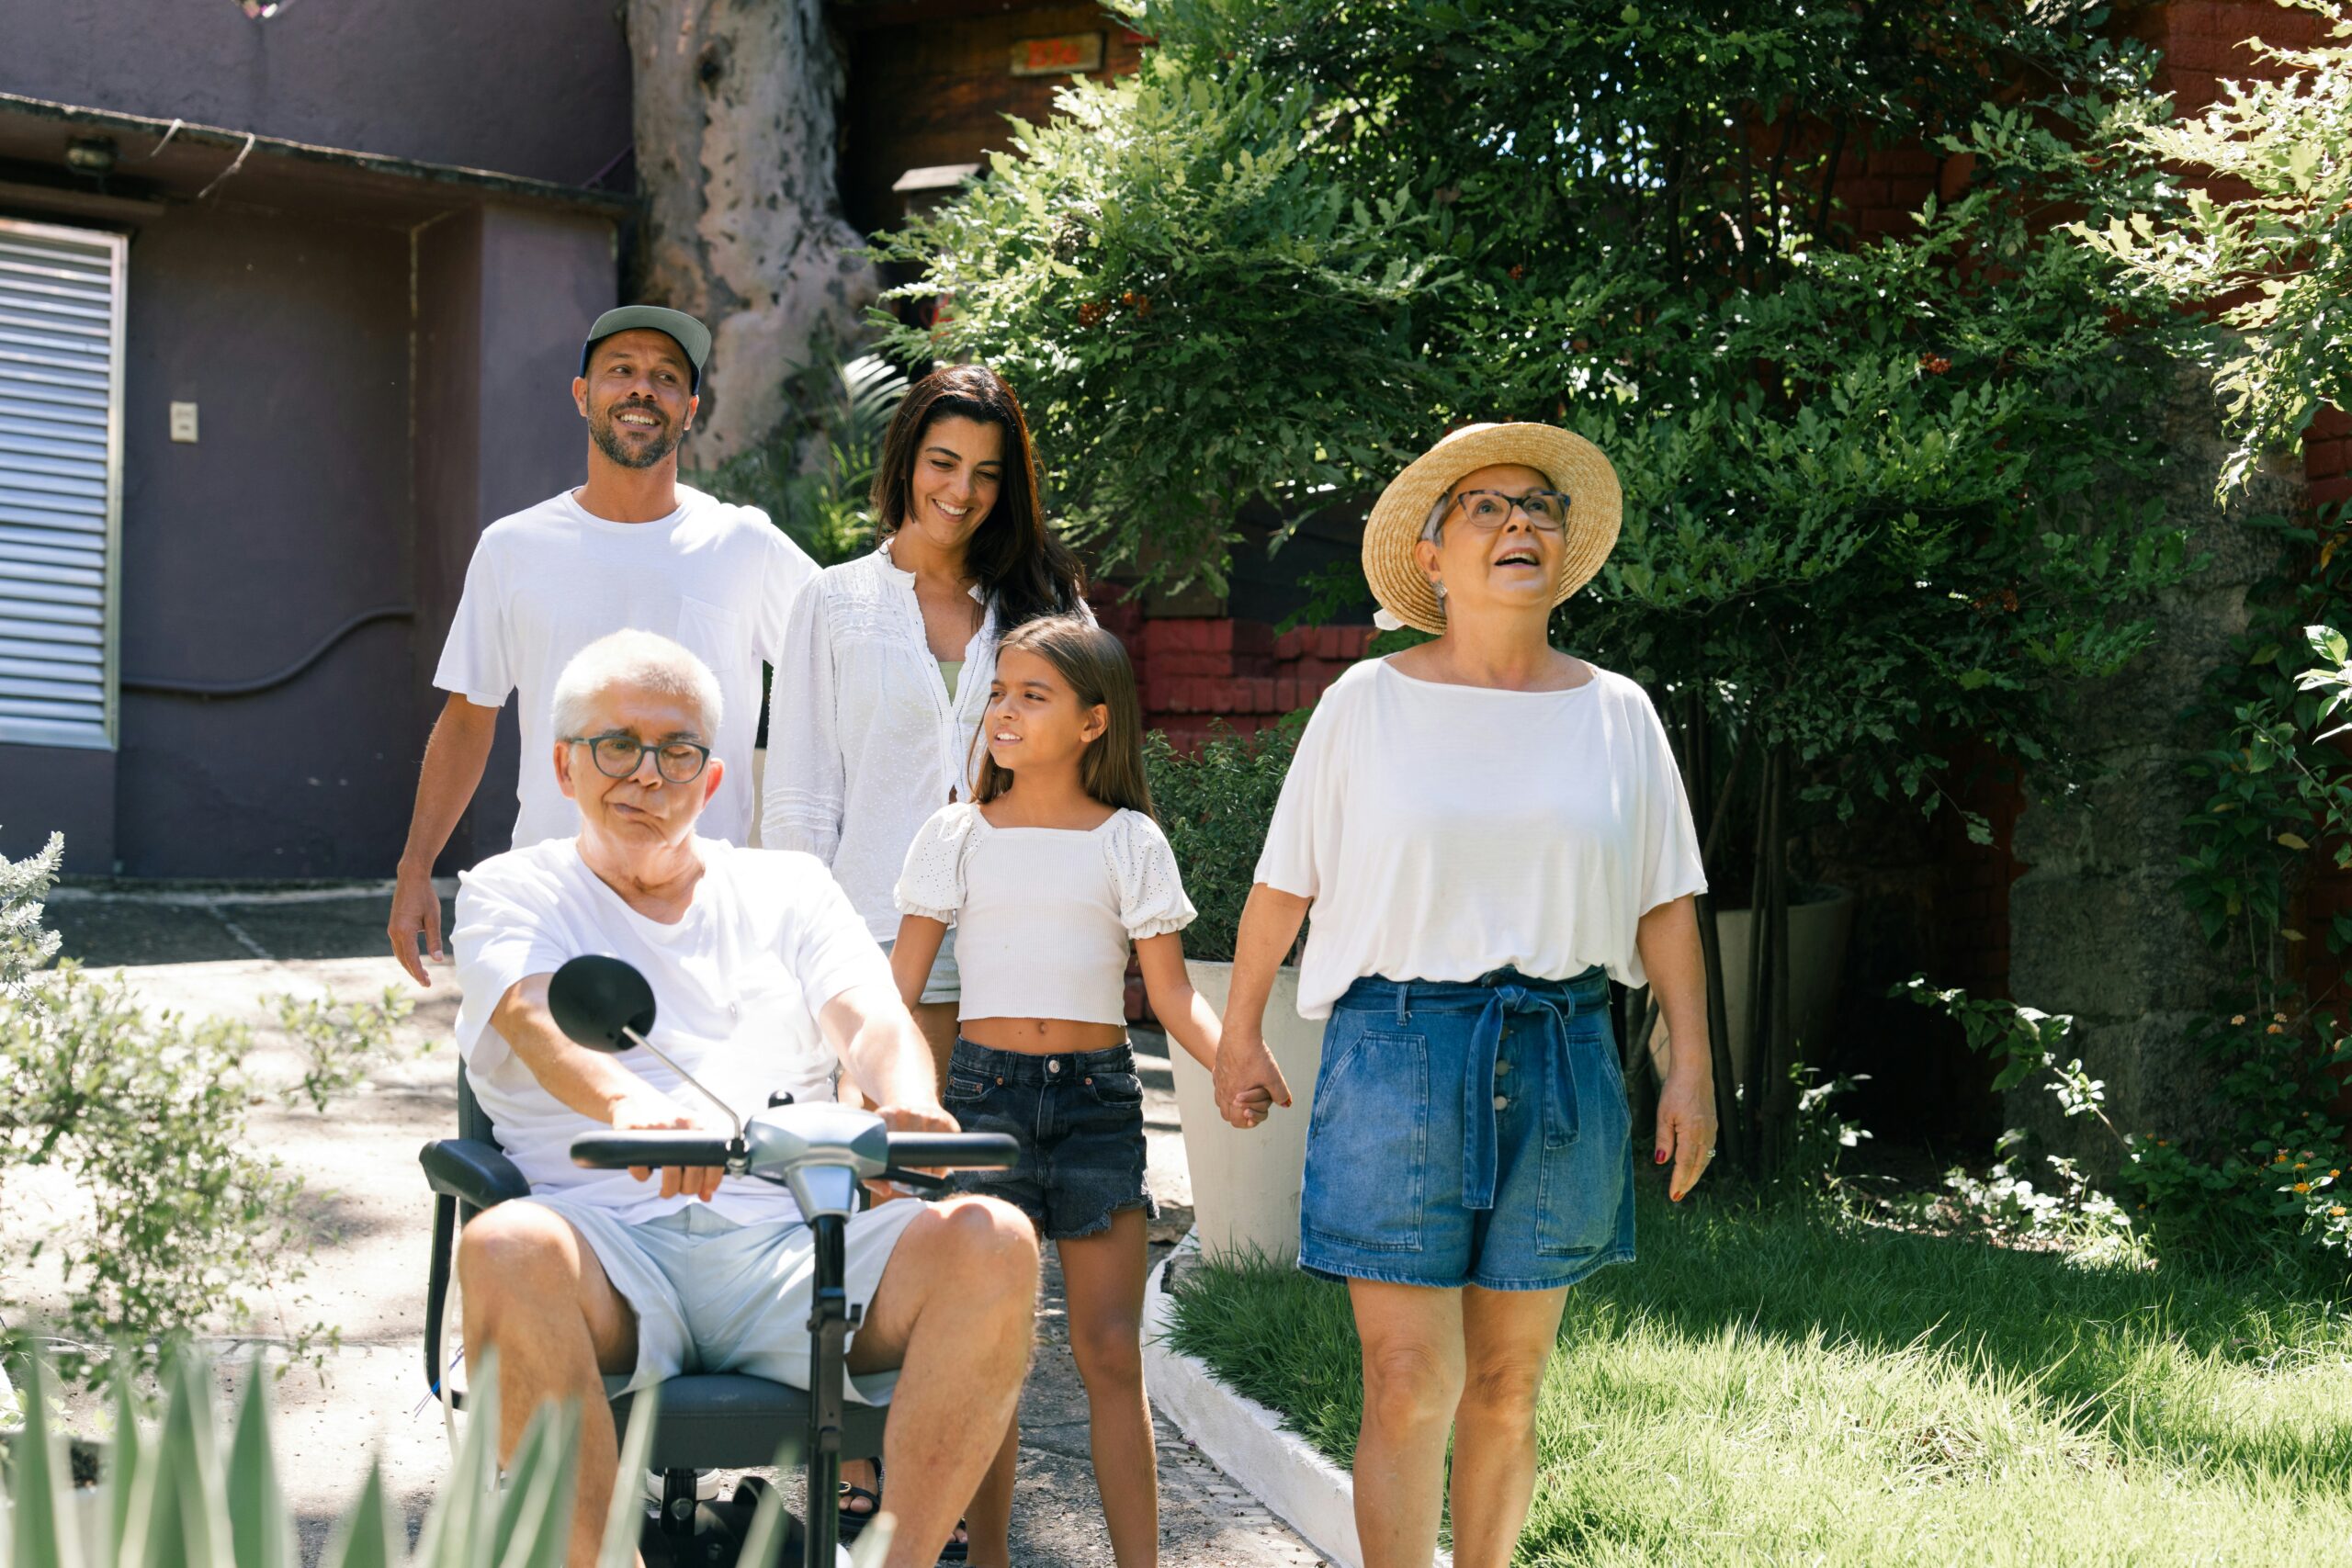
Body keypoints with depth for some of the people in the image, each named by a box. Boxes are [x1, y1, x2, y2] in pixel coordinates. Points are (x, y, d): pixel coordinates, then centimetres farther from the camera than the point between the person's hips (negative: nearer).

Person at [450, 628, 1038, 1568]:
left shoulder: (788, 888, 25)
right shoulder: (510, 892, 18)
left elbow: (869, 1018, 7)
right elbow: (541, 1020, -5)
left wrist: (907, 1102, -20)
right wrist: (628, 1103, -30)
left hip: (790, 1244, 2)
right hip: (610, 1242, -2)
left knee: (991, 1242, -26)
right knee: (505, 1251, -37)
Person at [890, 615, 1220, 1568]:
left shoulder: (1128, 842, 5)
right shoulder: (957, 836, 6)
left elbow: (1173, 996, 3)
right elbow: (896, 989, 5)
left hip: (1097, 1096, 0)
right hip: (984, 1088, 1)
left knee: (1111, 1352, -3)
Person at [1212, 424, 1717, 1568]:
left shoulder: (1616, 714, 8)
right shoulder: (1366, 703, 2)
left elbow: (1665, 904, 10)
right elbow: (1284, 881, 8)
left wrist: (1691, 1067, 4)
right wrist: (1240, 1036, 11)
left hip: (1559, 1065, 2)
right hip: (1398, 1047, -2)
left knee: (1506, 1384, 9)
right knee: (1409, 1387, -6)